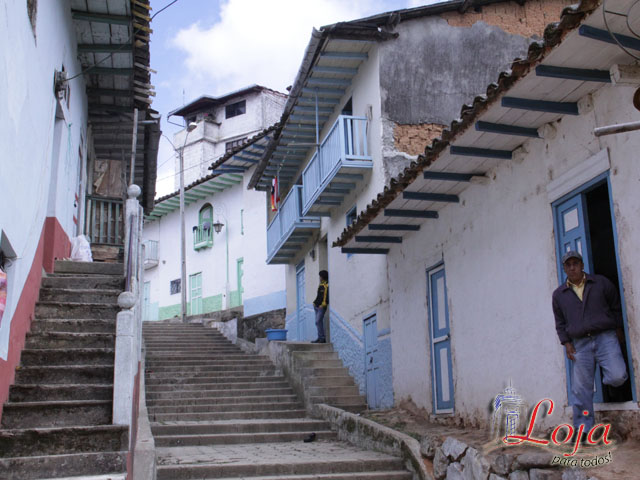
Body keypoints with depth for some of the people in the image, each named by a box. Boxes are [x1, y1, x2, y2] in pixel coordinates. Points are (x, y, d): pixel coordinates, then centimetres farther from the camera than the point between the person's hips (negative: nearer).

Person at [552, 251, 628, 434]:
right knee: (581, 388, -2)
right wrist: (567, 343, 4)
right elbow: (560, 323, 14)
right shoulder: (559, 294, 11)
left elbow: (616, 307, 13)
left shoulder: (601, 283, 7)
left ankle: (607, 379, 19)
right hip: (580, 343, 1)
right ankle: (583, 429, 5)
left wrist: (618, 329, 7)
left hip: (605, 337, -1)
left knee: (618, 376, -19)